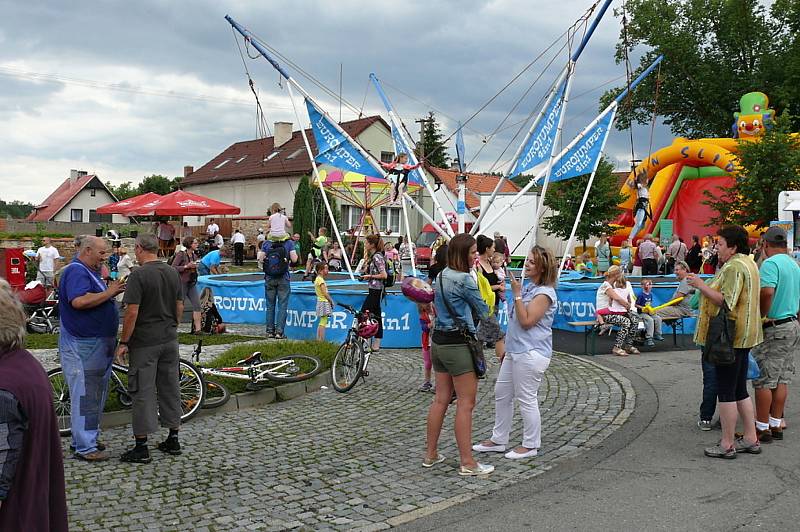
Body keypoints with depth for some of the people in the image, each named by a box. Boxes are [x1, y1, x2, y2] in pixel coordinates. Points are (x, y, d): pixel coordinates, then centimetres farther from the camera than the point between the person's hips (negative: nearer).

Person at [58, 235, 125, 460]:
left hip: (98, 344, 11)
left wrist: (112, 290, 8)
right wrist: (109, 293, -21)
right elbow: (79, 301, -30)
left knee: (97, 394, 16)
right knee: (85, 395, -7)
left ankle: (88, 439, 27)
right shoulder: (76, 271, -15)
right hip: (82, 345, -11)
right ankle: (85, 447, -2)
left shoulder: (89, 272, 18)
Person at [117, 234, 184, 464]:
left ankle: (141, 447, 5)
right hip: (170, 340, 7)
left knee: (143, 392, 0)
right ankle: (173, 440, 22)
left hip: (145, 342, -6)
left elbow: (132, 312, -17)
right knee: (170, 389, 13)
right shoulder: (173, 273, 6)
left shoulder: (139, 274, -14)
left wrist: (123, 342, -10)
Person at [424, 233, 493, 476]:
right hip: (458, 344, -9)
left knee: (441, 399, 14)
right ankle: (467, 463, 3)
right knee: (466, 403, -2)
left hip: (439, 340, 9)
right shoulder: (464, 279, -15)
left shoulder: (441, 276, 11)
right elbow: (482, 310, -2)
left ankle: (431, 454, 20)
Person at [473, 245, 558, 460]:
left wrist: (517, 295, -18)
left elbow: (527, 321, -21)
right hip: (515, 351, 10)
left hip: (531, 353, -10)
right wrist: (507, 348, 23)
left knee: (526, 399, -1)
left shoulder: (545, 293, -14)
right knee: (501, 394, 15)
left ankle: (530, 445, 13)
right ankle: (498, 440, 26)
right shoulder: (528, 287, 15)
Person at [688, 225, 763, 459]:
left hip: (730, 336, -11)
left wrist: (701, 286, -19)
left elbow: (726, 301, -25)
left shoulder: (733, 267, -17)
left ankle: (727, 445, 3)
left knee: (726, 391, -3)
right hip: (743, 335, 11)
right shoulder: (747, 263, 17)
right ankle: (751, 439, 22)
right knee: (740, 389, 16)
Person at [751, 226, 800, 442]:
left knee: (764, 380, -1)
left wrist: (761, 317, -18)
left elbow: (767, 292, -30)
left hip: (773, 329, -9)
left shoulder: (770, 263, -15)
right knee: (782, 380, 12)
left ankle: (762, 428, 5)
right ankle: (776, 425, 19)